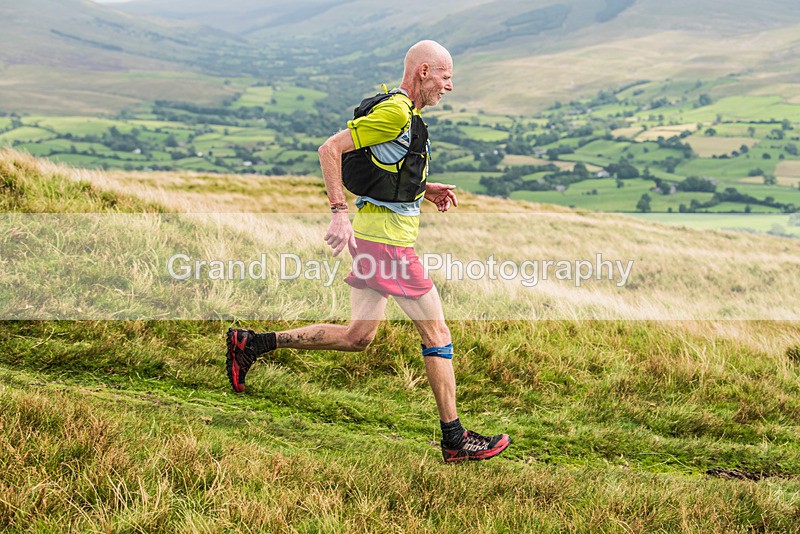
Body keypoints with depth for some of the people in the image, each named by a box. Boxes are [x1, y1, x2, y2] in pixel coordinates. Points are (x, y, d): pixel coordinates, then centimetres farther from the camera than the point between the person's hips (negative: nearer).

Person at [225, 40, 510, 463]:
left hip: (372, 235, 10)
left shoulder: (405, 114, 16)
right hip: (386, 238, -10)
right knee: (436, 333, -2)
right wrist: (339, 213, -24)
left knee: (357, 336, 14)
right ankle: (455, 440, 7)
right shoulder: (395, 112, -15)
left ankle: (250, 343, 17)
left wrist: (425, 190, 14)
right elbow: (330, 149, -20)